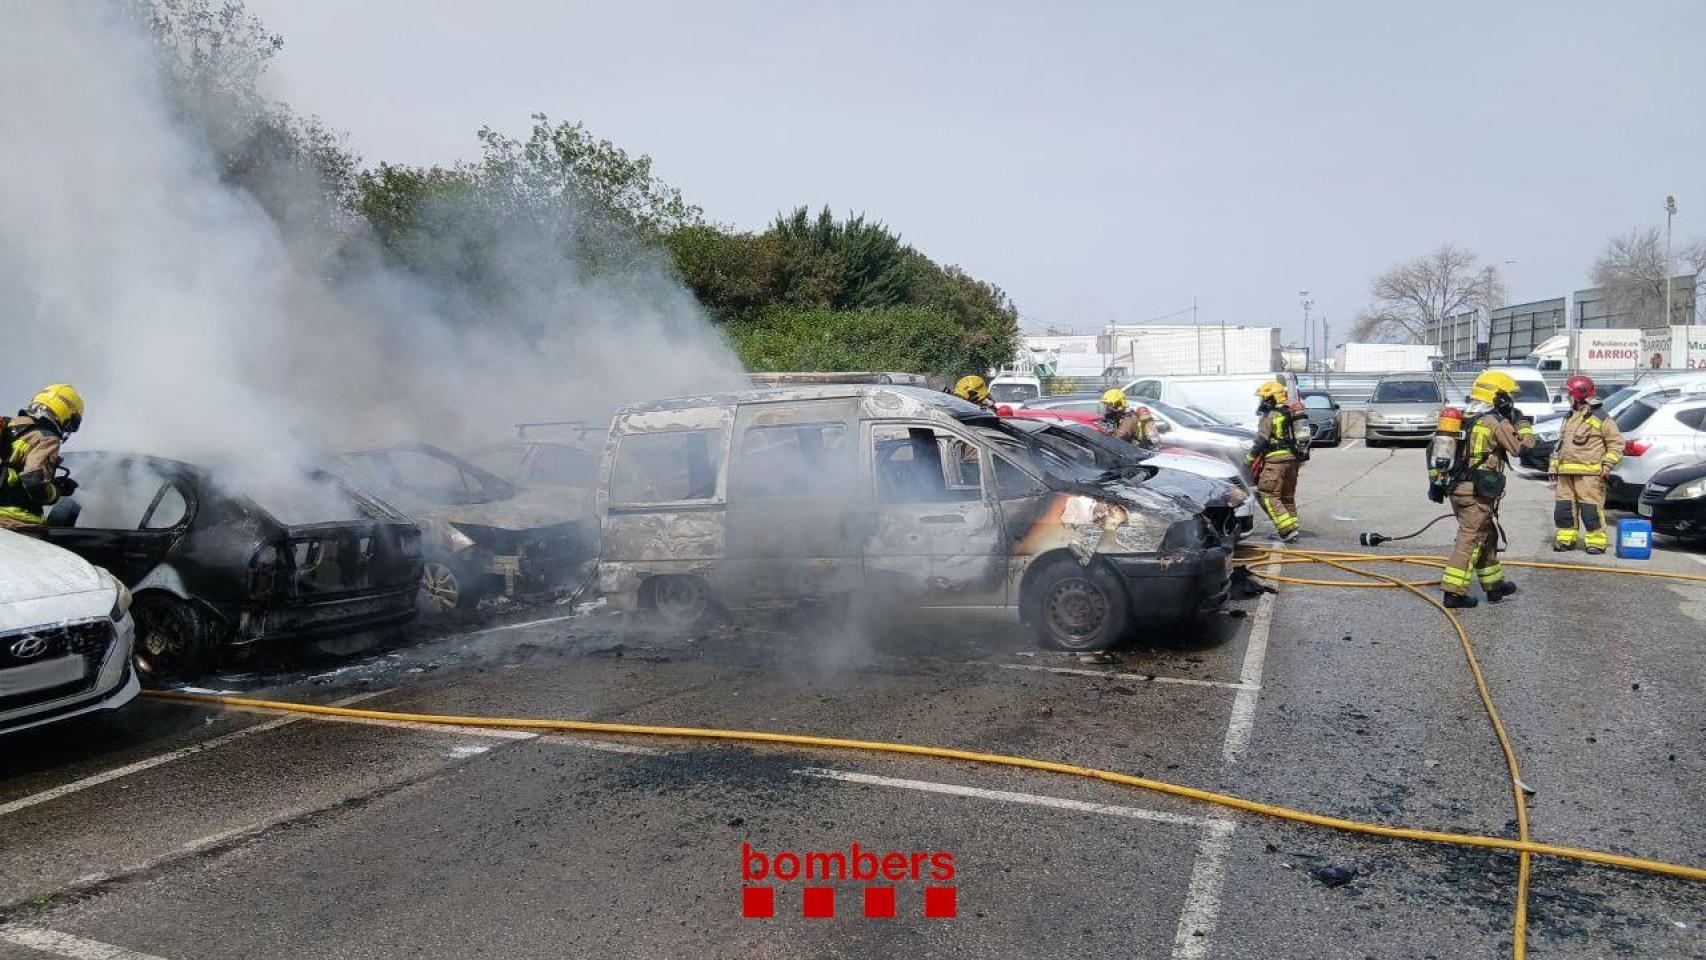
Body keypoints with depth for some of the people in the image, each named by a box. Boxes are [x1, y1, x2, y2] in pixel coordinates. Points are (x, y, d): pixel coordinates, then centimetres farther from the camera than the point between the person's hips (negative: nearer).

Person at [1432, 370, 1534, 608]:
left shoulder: (1462, 419, 12)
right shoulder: (1496, 422, -10)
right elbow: (1521, 447, -2)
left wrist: (1435, 481, 17)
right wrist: (1522, 424, 14)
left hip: (1455, 488, 8)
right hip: (1478, 493, -8)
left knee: (1487, 536, 21)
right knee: (1470, 539, -7)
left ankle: (1494, 584, 32)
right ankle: (1454, 591, -10)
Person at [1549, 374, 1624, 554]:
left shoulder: (1600, 419, -2)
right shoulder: (1569, 419, 20)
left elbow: (1617, 442, -2)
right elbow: (1560, 444, 26)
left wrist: (1608, 464, -11)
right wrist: (1553, 466, 20)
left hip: (1589, 473, -7)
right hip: (1566, 472, 7)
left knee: (1591, 509, -7)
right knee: (1563, 507, 6)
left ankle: (1596, 541, -1)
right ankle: (1566, 539, 15)